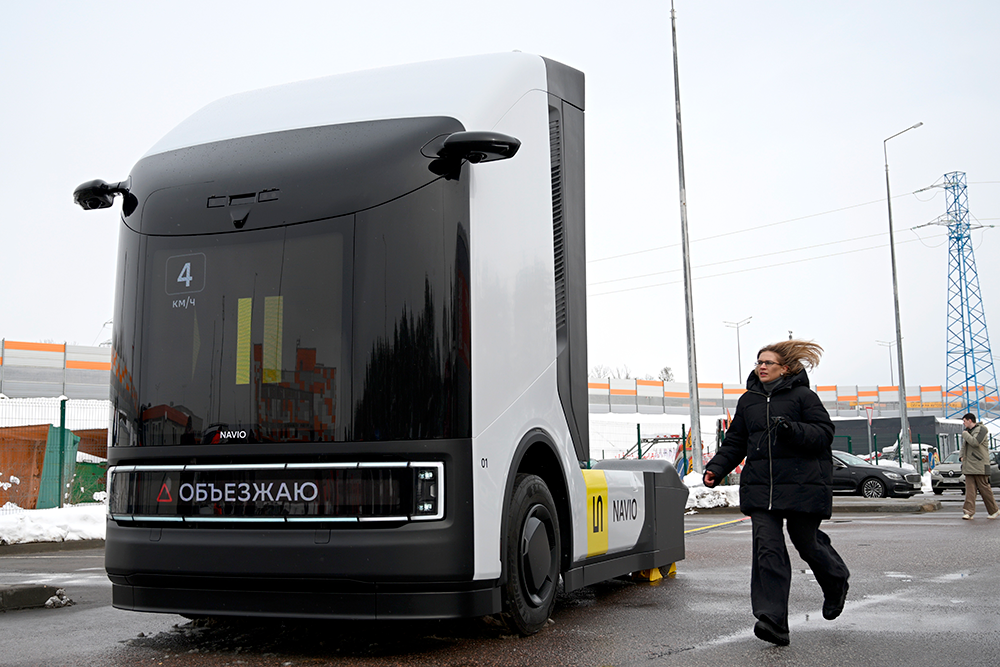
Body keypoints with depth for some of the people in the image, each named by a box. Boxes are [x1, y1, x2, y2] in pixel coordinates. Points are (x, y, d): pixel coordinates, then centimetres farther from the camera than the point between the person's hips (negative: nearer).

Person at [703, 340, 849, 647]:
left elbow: (824, 433, -5)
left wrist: (792, 430, -21)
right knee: (767, 548, -9)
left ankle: (836, 584, 42)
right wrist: (716, 468, 6)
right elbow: (735, 442, 20)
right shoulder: (748, 400, 16)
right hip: (760, 486, 4)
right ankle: (772, 621, -14)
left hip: (803, 483, -4)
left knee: (806, 541, 8)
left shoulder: (803, 396, 1)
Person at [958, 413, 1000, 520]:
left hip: (979, 465, -7)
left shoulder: (981, 429, -6)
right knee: (970, 489, -2)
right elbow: (964, 446, 30)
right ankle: (969, 511, -7)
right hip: (968, 466, 7)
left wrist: (965, 434, -9)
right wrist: (961, 456, 13)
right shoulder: (968, 431, 20)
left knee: (984, 488, -3)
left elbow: (975, 442, -22)